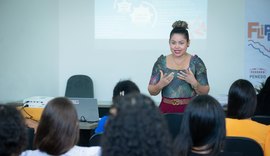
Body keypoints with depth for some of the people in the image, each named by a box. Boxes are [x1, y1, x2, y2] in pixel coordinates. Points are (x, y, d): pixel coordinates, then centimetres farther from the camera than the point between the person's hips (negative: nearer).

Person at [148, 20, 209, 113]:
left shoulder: (196, 62, 0)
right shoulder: (161, 62, 3)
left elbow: (205, 92, 0)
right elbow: (152, 91, 5)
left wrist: (194, 83, -17)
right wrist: (160, 85, -14)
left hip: (189, 109, -1)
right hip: (166, 109, 1)